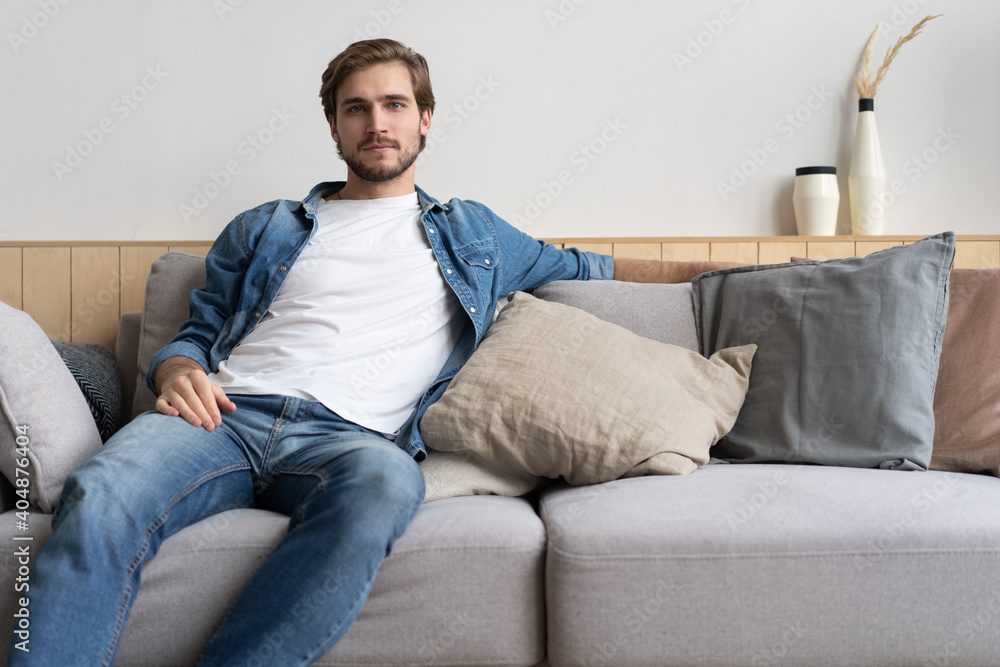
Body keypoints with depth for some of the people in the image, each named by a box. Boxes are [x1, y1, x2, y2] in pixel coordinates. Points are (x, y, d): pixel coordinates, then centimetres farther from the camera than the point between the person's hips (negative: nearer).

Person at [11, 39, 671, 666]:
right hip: (228, 413, 2)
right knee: (99, 498, -32)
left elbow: (577, 267, 37)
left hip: (350, 434, -1)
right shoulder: (263, 228, 26)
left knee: (386, 482, -40)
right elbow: (197, 332, 25)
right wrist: (180, 371, 1)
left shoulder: (470, 232, 26)